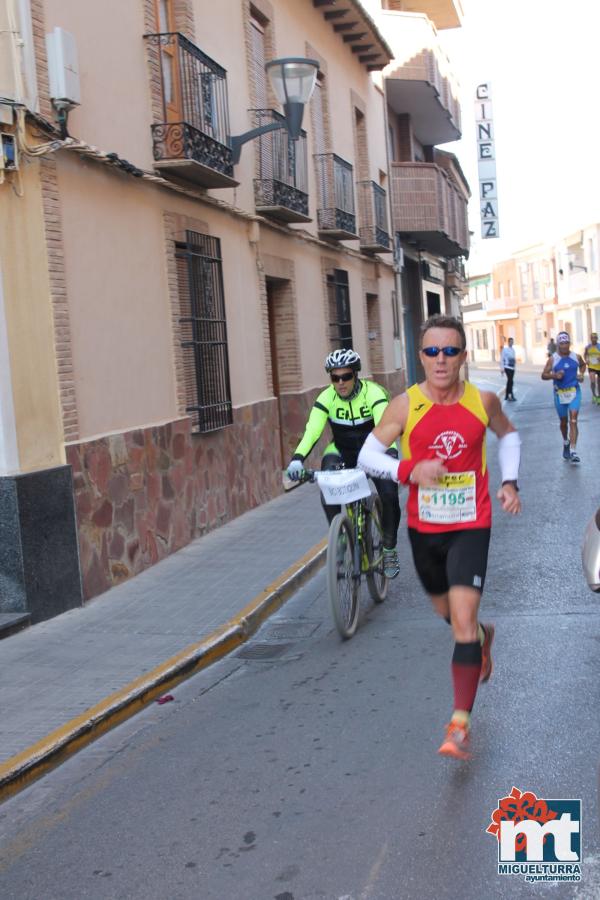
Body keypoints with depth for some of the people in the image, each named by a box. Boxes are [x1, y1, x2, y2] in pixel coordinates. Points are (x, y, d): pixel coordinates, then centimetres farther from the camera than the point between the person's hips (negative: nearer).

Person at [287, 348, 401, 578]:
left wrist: (390, 454, -56)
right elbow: (312, 430, -26)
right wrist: (297, 458, -44)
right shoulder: (326, 398, -16)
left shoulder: (373, 393, -23)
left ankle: (389, 550, 1)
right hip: (343, 452, 2)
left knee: (389, 495, -22)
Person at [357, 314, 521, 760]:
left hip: (470, 527, -2)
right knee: (447, 612, 21)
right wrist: (408, 471, -24)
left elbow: (508, 435, 14)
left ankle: (460, 725, -7)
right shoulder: (405, 406, -12)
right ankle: (483, 636, 57)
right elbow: (367, 455, -7)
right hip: (423, 528, 2)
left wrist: (509, 482, 0)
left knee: (462, 620, -14)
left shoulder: (483, 401, -8)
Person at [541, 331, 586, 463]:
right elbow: (543, 375, -4)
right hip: (560, 393, 0)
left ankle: (573, 451, -15)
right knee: (563, 422, 14)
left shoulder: (576, 357, -1)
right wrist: (554, 375, -23)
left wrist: (581, 374, 2)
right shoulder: (553, 359, -6)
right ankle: (566, 443, 42)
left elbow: (583, 365, 21)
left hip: (574, 392, 0)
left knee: (573, 420, -12)